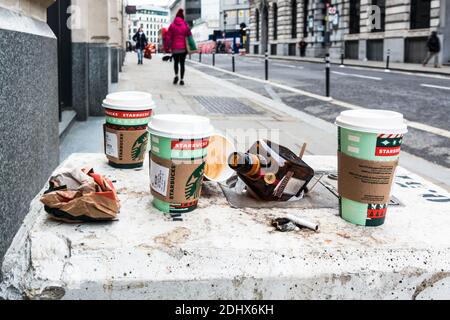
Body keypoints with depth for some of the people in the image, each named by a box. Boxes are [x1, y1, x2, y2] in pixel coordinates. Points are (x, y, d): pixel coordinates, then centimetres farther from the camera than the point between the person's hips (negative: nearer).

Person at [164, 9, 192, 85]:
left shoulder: (172, 25, -1)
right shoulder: (185, 25, 1)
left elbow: (168, 37, -4)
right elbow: (189, 36, 1)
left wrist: (166, 47, 0)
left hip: (175, 48, 0)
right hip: (183, 48, 0)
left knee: (176, 62, 18)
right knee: (182, 63, 5)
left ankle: (176, 75, -2)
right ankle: (182, 79, 0)